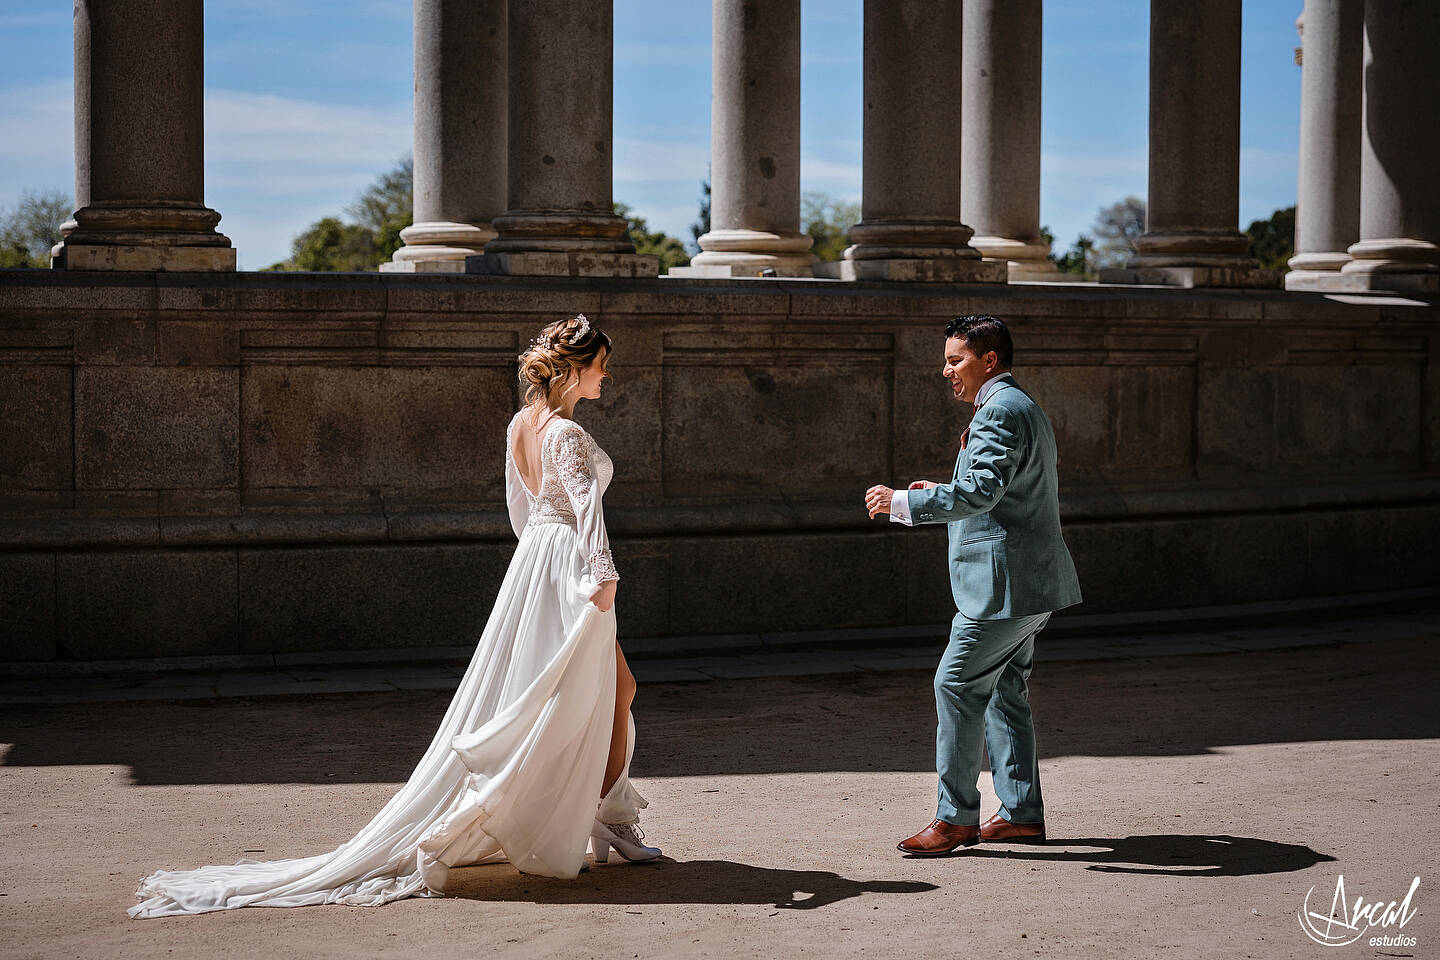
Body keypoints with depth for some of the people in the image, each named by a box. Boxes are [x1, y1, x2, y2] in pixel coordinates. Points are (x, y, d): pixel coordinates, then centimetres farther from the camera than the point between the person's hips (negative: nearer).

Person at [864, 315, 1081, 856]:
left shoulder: (1000, 412, -15)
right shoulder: (1022, 407, 20)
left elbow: (980, 491, -27)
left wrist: (903, 503, -24)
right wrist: (945, 493, 20)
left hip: (1005, 582, -11)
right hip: (1030, 584, 11)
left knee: (958, 686, -7)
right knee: (1003, 690, 14)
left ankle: (955, 818, -3)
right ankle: (1022, 813, 18)